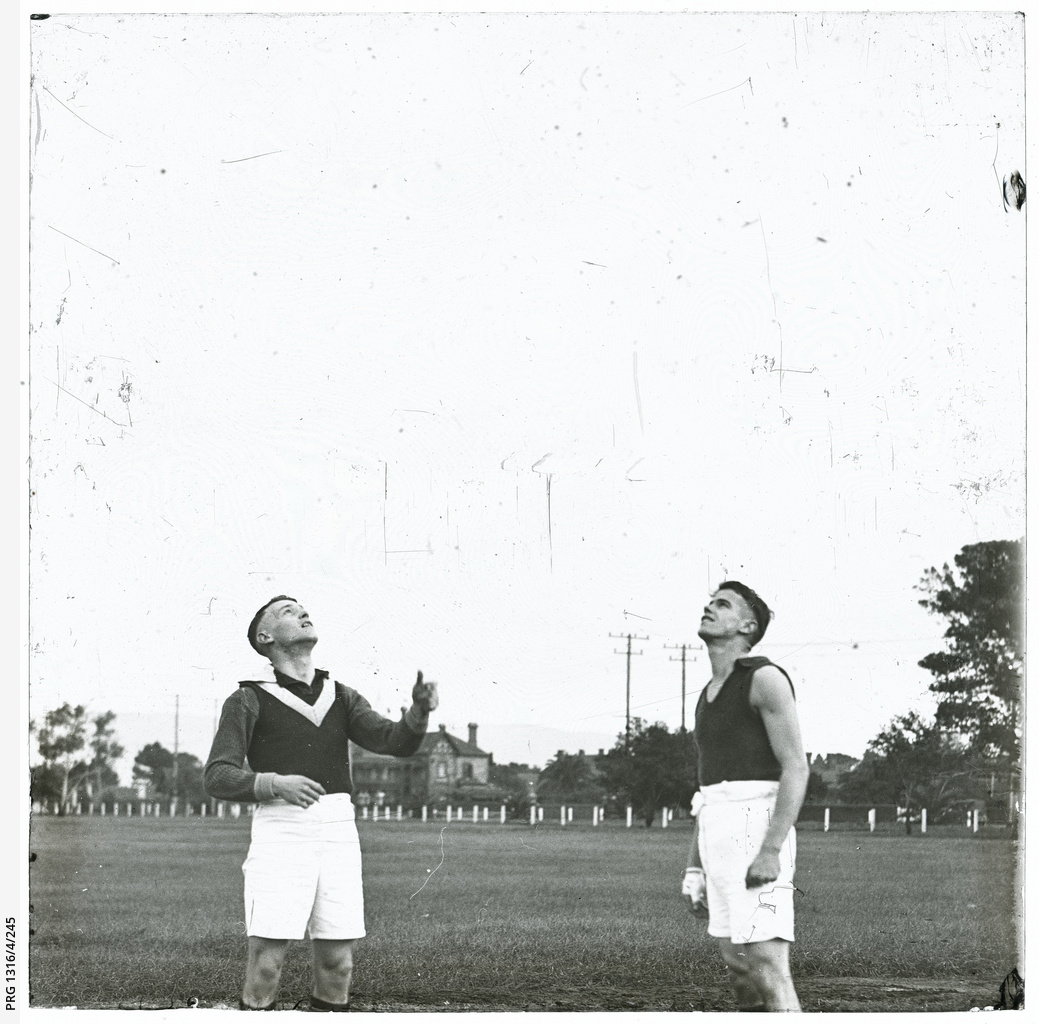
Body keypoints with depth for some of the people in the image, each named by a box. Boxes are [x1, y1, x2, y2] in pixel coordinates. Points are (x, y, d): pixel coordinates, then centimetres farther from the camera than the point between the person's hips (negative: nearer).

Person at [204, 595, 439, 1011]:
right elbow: (218, 778, -2)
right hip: (280, 832, -4)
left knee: (337, 963, 1)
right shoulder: (248, 700, 7)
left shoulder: (341, 697, 19)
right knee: (266, 965, -10)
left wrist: (419, 710, -16)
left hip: (338, 832, 4)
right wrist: (277, 784, -19)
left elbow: (395, 741, 6)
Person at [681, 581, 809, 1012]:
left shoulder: (764, 678, -5)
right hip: (717, 832, 9)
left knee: (767, 966, -15)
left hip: (756, 825, -9)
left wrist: (771, 851, -22)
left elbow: (796, 768, -13)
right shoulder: (709, 696, 21)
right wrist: (694, 869, 17)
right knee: (736, 963, 7)